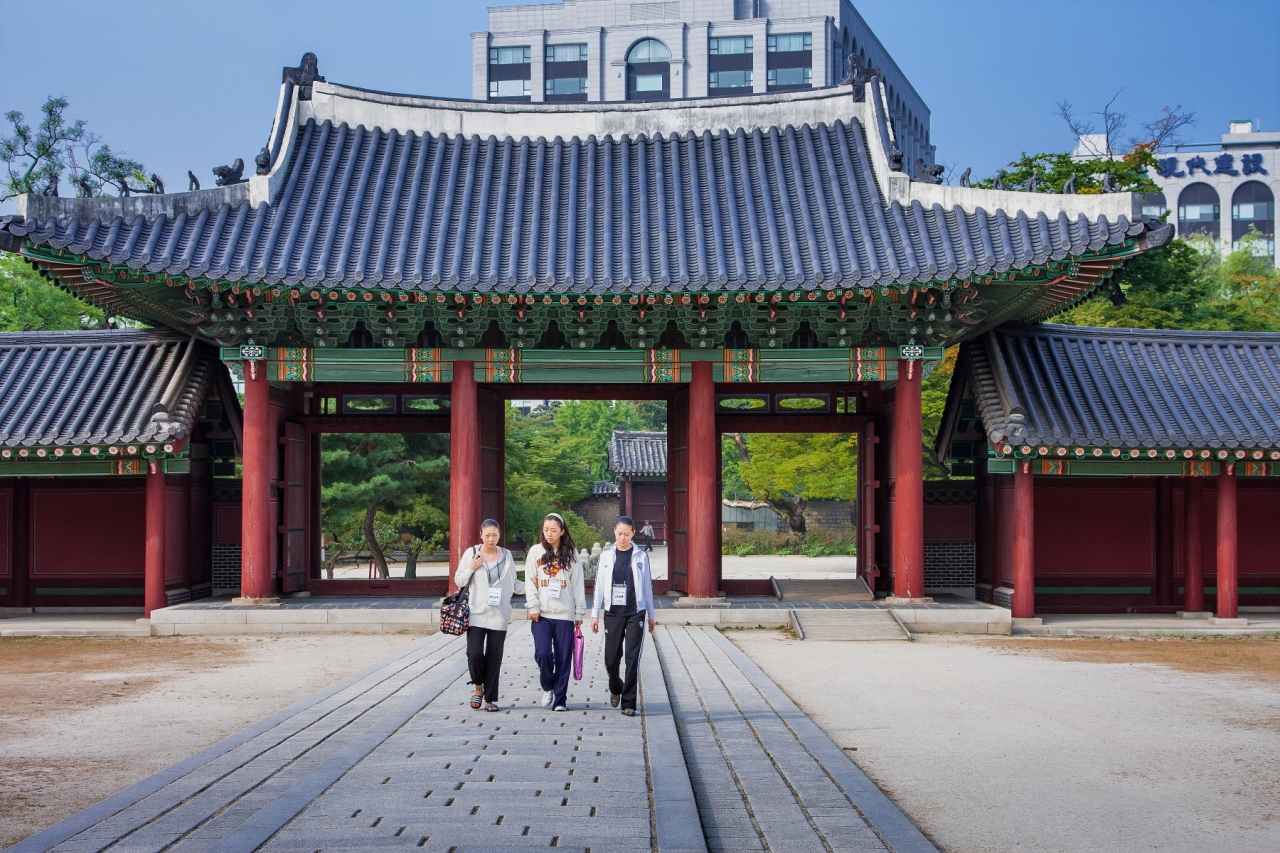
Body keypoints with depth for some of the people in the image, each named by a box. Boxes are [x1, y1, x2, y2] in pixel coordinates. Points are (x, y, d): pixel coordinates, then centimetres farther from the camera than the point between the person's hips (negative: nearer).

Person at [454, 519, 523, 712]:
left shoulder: (506, 556, 9)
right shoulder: (471, 553, 3)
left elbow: (513, 584, 17)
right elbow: (458, 580, 8)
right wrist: (471, 569, -9)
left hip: (499, 615, 2)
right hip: (477, 614, -1)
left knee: (494, 659, 2)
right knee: (475, 653, -13)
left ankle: (490, 698, 13)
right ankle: (478, 687, 13)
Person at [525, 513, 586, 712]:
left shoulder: (571, 554, 6)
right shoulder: (536, 551, 5)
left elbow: (578, 585, 6)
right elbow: (530, 582, 2)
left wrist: (579, 612, 4)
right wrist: (533, 607, -6)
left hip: (565, 614, 0)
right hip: (542, 614, 0)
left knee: (563, 658, 0)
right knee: (542, 653, -12)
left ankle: (560, 699, 9)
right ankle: (548, 687, 15)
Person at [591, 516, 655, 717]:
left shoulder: (641, 556, 3)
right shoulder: (606, 556, 5)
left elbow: (647, 586, 8)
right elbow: (599, 585, 7)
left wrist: (651, 615, 9)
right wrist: (595, 614, 4)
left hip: (635, 613, -1)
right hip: (613, 613, 1)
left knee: (632, 658, -6)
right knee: (611, 658, 3)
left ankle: (628, 703, 1)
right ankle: (615, 688, 33)